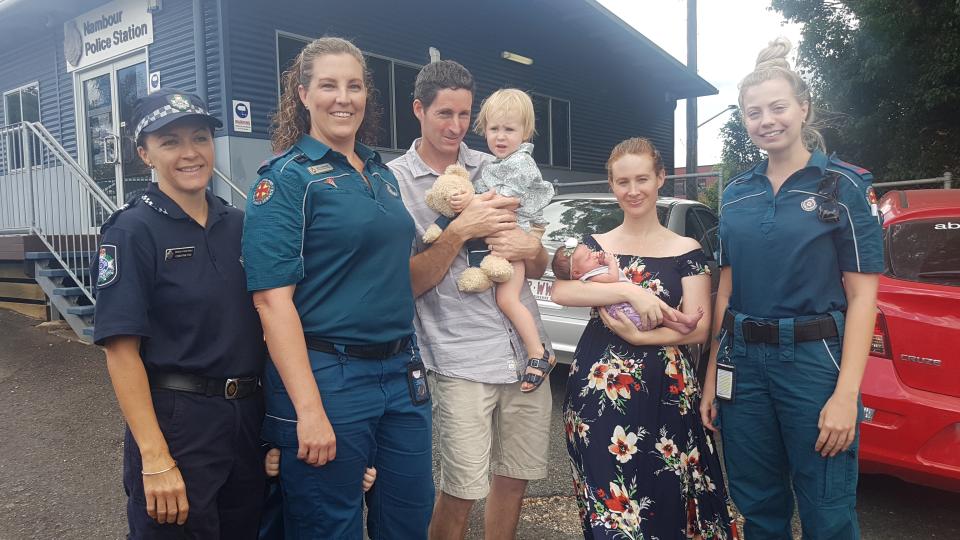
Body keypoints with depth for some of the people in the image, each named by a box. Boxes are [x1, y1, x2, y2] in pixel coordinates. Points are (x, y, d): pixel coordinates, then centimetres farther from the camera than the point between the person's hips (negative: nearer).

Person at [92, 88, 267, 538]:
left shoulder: (239, 225, 5)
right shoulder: (132, 231, -9)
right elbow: (121, 350, -13)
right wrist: (156, 459, -18)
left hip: (248, 416, 6)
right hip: (176, 420, -5)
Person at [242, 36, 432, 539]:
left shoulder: (382, 174, 11)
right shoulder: (287, 177, -9)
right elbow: (272, 299, -16)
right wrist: (309, 410, -20)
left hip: (401, 372, 7)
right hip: (327, 378, -6)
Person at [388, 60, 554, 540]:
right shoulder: (395, 180, -1)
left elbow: (539, 269, 14)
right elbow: (409, 282, -7)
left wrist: (531, 248, -9)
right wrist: (461, 230, -18)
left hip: (526, 349, 5)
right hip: (461, 358, -4)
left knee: (514, 479, 14)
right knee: (461, 491, -1)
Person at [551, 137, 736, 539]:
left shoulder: (687, 251, 4)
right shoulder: (594, 245, 7)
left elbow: (697, 329, -4)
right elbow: (560, 292, -13)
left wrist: (635, 336, -15)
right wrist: (629, 291, -21)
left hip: (667, 394, 0)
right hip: (599, 390, 1)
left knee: (664, 503, 3)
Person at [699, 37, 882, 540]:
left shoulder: (844, 185, -3)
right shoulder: (736, 193, 8)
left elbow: (862, 297, -6)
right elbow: (726, 291, 10)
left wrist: (846, 393, -15)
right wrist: (711, 378, 8)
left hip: (814, 361, -4)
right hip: (744, 364, 4)